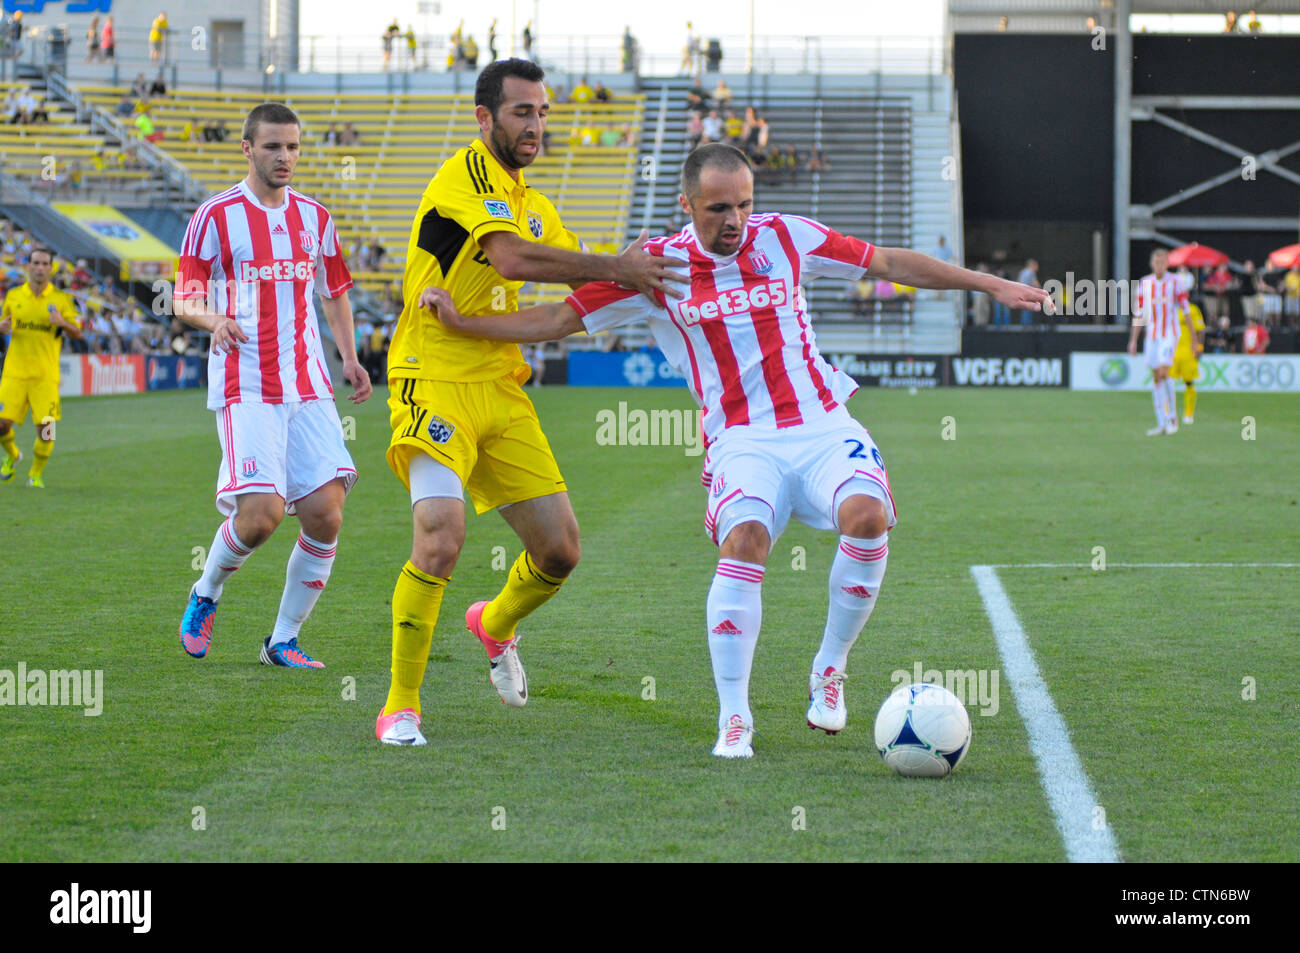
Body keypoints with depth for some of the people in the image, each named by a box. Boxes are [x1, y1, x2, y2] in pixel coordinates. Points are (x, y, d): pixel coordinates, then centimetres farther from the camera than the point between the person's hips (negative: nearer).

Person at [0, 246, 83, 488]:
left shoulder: (61, 299, 2)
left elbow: (77, 334, 4)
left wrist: (63, 323, -18)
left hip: (46, 374, -1)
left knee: (45, 427, -11)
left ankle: (36, 474, 10)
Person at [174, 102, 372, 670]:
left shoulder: (314, 217, 14)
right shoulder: (216, 217, -1)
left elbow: (334, 293, 26)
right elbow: (185, 299, 1)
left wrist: (349, 358, 13)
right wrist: (213, 319, -21)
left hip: (307, 386, 5)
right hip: (245, 386, -5)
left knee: (325, 512, -8)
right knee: (261, 513, -18)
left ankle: (283, 640, 6)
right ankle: (205, 595, 13)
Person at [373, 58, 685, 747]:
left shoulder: (530, 202, 17)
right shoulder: (466, 175, -11)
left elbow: (583, 284, 20)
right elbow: (512, 259, -26)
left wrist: (636, 279, 2)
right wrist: (615, 268, -24)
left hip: (501, 389, 8)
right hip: (435, 381, -8)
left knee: (559, 548, 4)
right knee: (441, 537, -23)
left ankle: (494, 626, 38)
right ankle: (399, 708, -11)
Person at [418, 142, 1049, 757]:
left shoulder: (785, 238, 4)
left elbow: (890, 264, 14)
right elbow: (559, 319, 6)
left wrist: (989, 285, 13)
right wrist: (460, 321, -3)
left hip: (822, 425, 2)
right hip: (741, 440, -1)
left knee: (867, 516, -28)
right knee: (744, 541, -30)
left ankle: (829, 672, -6)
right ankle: (733, 720, -22)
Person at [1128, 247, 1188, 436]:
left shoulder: (1175, 282, -3)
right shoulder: (1144, 283, 7)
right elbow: (1138, 314, 12)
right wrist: (1133, 340, 10)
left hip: (1169, 334, -4)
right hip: (1152, 335, 4)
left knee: (1163, 372, -18)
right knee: (1155, 378, 4)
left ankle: (1172, 417, -7)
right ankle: (1161, 423, 8)